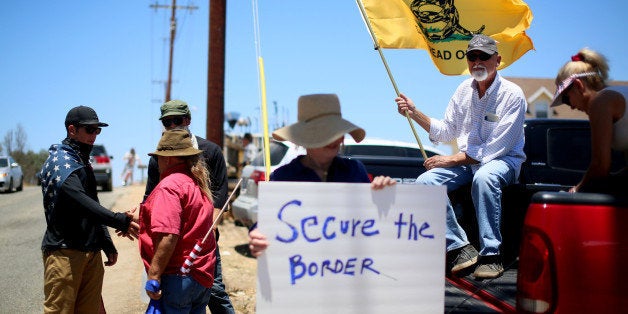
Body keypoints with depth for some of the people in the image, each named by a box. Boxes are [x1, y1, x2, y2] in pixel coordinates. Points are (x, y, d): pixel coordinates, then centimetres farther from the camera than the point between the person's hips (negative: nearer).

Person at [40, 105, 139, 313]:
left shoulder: (83, 162, 21)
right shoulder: (59, 160, -9)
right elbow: (80, 202, -25)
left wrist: (107, 245, 19)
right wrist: (120, 221, -31)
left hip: (90, 252, 9)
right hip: (65, 251, -8)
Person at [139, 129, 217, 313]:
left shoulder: (169, 186, -14)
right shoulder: (198, 184, 14)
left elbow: (167, 236, -24)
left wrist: (153, 276, -20)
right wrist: (139, 224, 28)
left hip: (177, 277, -9)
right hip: (203, 278, 9)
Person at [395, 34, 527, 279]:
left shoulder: (512, 95, -11)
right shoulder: (464, 90, 7)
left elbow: (497, 147, -17)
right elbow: (446, 132, 11)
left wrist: (452, 160, -19)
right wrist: (415, 113, -3)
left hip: (504, 160, -5)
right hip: (466, 160, 6)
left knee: (484, 178, -40)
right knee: (425, 183, -19)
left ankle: (490, 255, -30)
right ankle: (460, 248, -18)